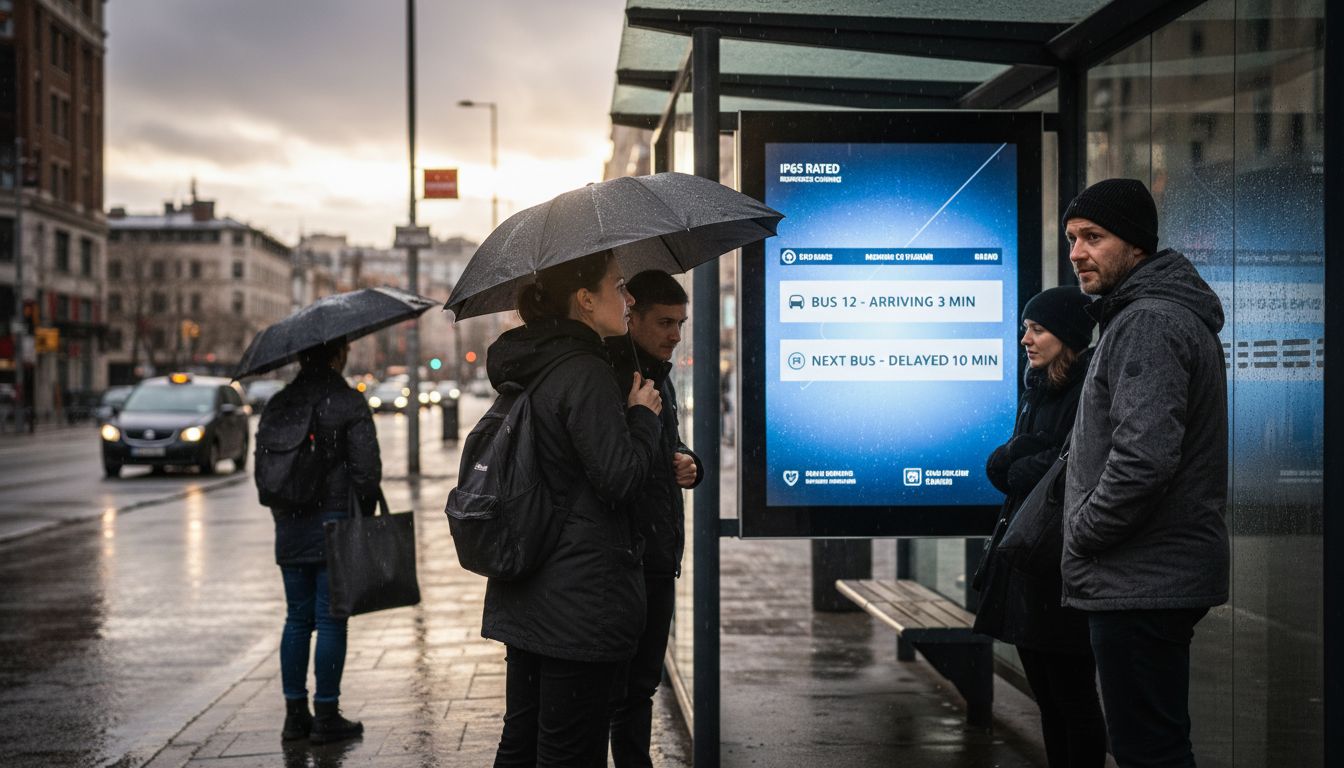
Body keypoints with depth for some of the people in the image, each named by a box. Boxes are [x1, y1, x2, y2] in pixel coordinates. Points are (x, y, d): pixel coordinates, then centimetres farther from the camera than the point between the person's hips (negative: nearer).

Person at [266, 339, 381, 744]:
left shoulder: (277, 405, 8)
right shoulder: (349, 403, -9)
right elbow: (366, 470, -12)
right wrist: (366, 515, 1)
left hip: (290, 531, 5)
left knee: (297, 619, 12)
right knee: (331, 620, 0)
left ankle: (295, 714, 16)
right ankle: (326, 717, 4)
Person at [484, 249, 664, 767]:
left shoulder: (526, 370, 13)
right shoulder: (586, 375, -16)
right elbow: (619, 479, -19)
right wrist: (643, 414, -4)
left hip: (526, 600, 9)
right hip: (582, 600, -9)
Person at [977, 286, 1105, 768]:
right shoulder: (1037, 390, 15)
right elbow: (998, 467, 11)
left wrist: (1020, 469, -6)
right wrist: (1025, 454, -9)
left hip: (1065, 563, -8)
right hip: (1025, 554, 8)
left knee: (1071, 695, -1)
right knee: (1046, 695, 13)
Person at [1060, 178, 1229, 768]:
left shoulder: (1148, 323, -16)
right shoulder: (1155, 315, 18)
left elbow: (1143, 457, -27)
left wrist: (1082, 533, -13)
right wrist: (1087, 538, 16)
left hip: (1142, 582, -11)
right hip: (1158, 578, 11)